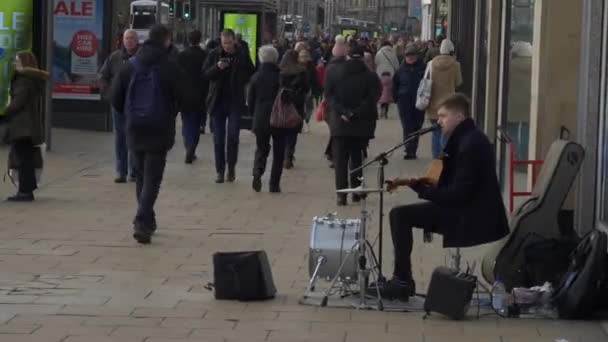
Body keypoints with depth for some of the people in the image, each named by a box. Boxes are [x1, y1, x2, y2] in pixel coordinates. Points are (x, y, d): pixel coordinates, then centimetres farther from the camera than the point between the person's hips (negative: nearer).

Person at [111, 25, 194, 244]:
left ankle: (147, 221, 21)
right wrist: (177, 109, 11)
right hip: (159, 130, -4)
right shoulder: (170, 68, -10)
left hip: (135, 129, 4)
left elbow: (116, 98, 4)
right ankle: (142, 222, -16)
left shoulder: (130, 66, 4)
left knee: (141, 175, 17)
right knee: (152, 178, -3)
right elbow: (187, 101, -12)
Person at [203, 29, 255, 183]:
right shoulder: (214, 55, 2)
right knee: (218, 138, 4)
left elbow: (251, 74, 10)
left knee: (233, 135, -8)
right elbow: (205, 74, -1)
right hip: (218, 100, 2)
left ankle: (231, 167, 7)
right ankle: (220, 171, 11)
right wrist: (217, 67, -18)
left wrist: (241, 81, -7)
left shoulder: (243, 55, 0)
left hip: (235, 101, -2)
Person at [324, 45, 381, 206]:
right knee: (357, 157, 13)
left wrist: (343, 112, -11)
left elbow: (329, 96, -6)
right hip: (362, 124, 0)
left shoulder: (333, 72, 2)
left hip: (339, 122, 0)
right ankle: (356, 192, 13)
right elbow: (372, 100, -10)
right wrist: (356, 113, -12)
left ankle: (341, 194, -6)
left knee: (340, 159, 2)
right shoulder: (371, 76, -1)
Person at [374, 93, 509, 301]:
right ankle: (401, 280, 10)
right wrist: (416, 183, 6)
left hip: (471, 217, -10)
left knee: (401, 215, -12)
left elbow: (459, 193, -23)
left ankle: (402, 281, -6)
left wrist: (421, 188, -16)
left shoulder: (471, 144, -19)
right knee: (400, 215, 10)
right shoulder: (464, 139, 13)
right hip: (463, 208, 10)